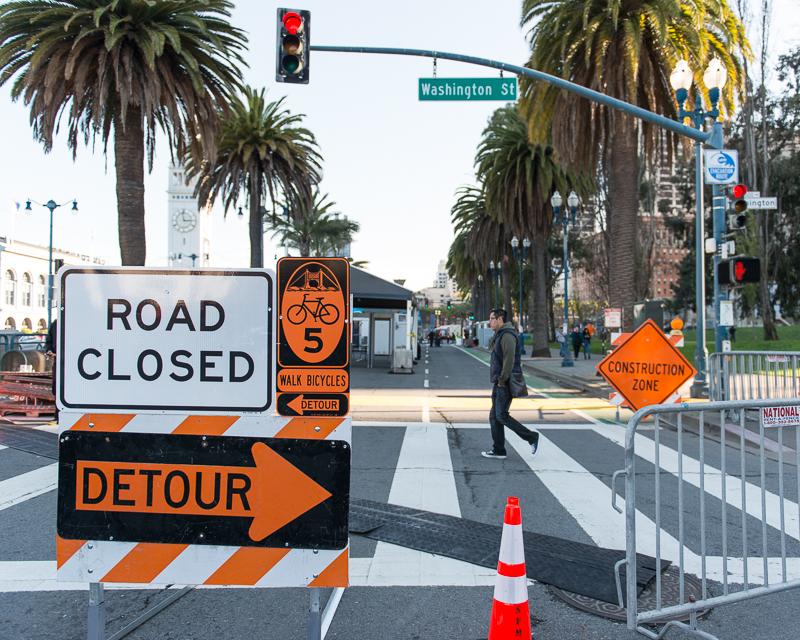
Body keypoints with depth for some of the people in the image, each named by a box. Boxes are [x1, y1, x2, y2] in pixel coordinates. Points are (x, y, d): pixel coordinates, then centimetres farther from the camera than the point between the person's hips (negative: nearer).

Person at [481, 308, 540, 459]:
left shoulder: (507, 335, -15)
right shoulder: (499, 335, 19)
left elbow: (509, 359, -23)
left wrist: (502, 380, -21)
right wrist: (498, 381, 16)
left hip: (505, 383, -10)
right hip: (499, 383, 10)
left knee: (502, 416, -12)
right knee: (494, 416, 8)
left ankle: (531, 437, -1)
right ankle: (498, 450, 12)